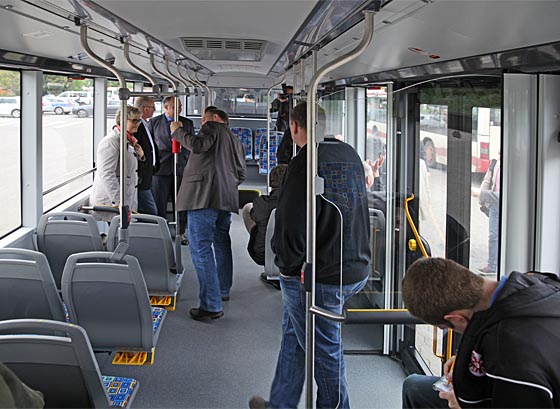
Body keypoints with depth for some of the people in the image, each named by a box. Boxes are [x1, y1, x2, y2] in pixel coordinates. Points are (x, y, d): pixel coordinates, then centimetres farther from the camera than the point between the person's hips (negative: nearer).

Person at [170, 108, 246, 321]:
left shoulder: (212, 128, 2)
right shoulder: (235, 140, 25)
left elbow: (199, 145, -18)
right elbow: (241, 173, 23)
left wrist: (178, 131, -5)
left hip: (203, 197, -9)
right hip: (226, 199, 9)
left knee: (201, 249, -10)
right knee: (221, 243, 24)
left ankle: (211, 305, -15)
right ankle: (223, 291, 38)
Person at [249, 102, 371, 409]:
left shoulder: (305, 162, -19)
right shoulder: (351, 155, 8)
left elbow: (292, 222, -23)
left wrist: (288, 264, -7)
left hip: (321, 277, -9)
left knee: (325, 350, 7)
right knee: (294, 332, 23)